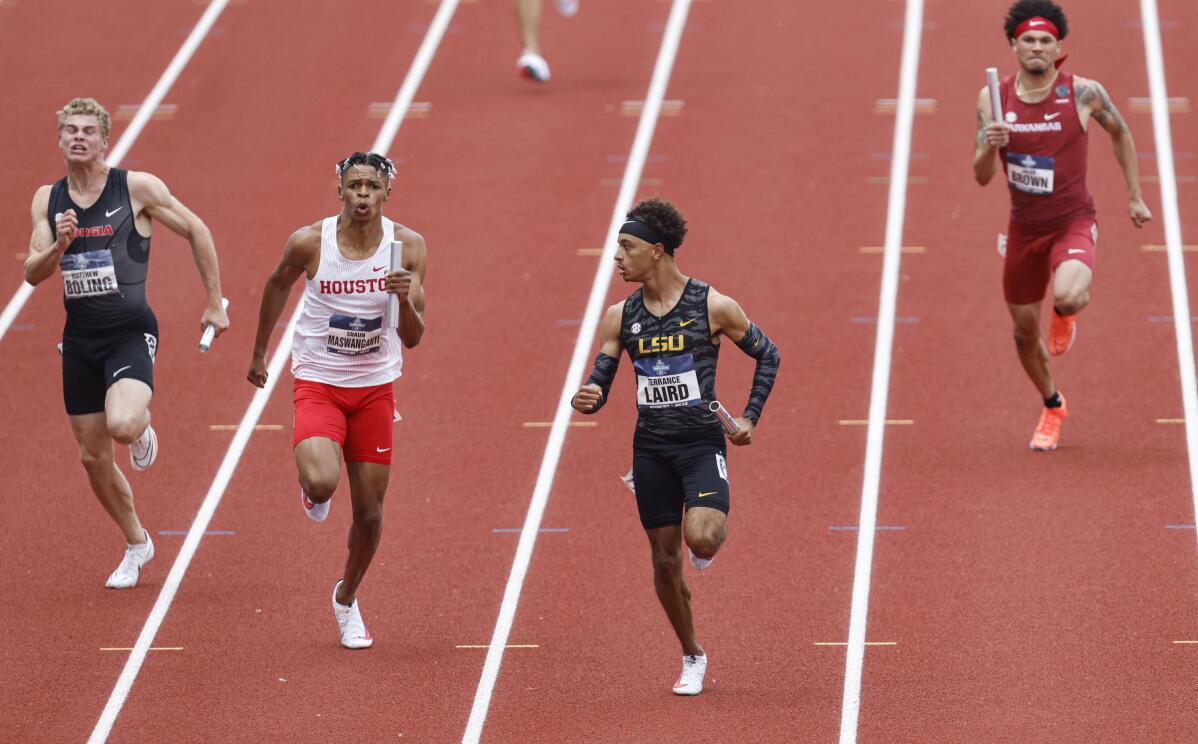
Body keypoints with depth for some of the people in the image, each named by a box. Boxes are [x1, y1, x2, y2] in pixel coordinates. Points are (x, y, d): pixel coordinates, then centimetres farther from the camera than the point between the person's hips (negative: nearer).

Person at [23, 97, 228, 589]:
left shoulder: (137, 188, -7)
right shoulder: (48, 199, 5)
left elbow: (196, 231, 1)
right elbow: (32, 273, 2)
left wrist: (215, 304, 1)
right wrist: (58, 246, -20)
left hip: (131, 333, -5)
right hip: (79, 340, 5)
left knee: (122, 426, -30)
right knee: (93, 457, 8)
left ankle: (142, 427, 9)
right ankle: (137, 545, 29)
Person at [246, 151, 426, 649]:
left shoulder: (407, 247, -10)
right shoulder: (310, 243, -13)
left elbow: (412, 338, -9)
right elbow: (277, 285, 9)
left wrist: (405, 300, -31)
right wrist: (259, 353, 18)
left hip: (374, 388, 2)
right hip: (318, 383, -2)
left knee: (369, 512, 7)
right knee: (322, 483, -28)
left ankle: (347, 598, 36)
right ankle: (311, 488, 12)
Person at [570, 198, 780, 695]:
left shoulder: (713, 307, -8)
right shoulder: (620, 317, 3)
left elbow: (767, 355, 5)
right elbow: (599, 383, 4)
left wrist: (749, 419, -2)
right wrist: (587, 399, -20)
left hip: (702, 443, -4)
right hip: (651, 448, 4)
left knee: (701, 540, -26)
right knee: (665, 560, 6)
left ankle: (714, 530, 13)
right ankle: (692, 658, 24)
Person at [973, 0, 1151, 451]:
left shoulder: (1083, 93, -10)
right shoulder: (993, 99, -4)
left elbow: (1120, 133, 10)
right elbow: (981, 177, -3)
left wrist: (1135, 197, 11)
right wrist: (989, 147, -26)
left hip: (1073, 223, -3)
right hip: (1024, 227, 3)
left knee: (1069, 298, -32)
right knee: (1025, 330, 12)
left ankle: (1065, 314, 8)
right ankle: (1052, 407, 41)